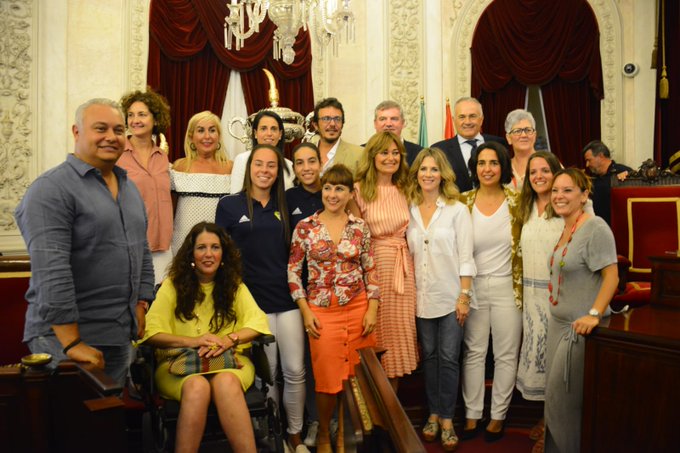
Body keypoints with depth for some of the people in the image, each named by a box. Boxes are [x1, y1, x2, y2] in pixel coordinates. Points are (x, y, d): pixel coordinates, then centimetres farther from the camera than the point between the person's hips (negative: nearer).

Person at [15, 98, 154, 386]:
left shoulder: (129, 188, 13)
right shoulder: (51, 189, -12)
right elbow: (51, 271, -20)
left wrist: (141, 305, 10)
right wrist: (73, 343, -23)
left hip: (121, 336, 7)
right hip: (65, 334, -7)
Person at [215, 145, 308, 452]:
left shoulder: (284, 207, 9)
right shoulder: (229, 206, 0)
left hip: (287, 298, 3)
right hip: (254, 300, -2)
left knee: (295, 371, 4)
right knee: (268, 372, 8)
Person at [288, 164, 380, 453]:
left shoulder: (360, 228, 3)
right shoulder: (305, 227, -2)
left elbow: (370, 272, 7)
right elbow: (293, 272, 0)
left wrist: (372, 310, -1)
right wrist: (306, 312, -6)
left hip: (357, 309, 2)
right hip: (321, 311, -1)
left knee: (355, 374, 7)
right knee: (327, 377, 4)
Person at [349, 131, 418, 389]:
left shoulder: (405, 190, 11)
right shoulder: (359, 190, -2)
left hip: (403, 266, 4)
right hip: (372, 264, -4)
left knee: (399, 328, 8)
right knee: (376, 331, 2)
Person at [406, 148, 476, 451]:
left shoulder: (457, 210, -5)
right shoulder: (409, 210, 4)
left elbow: (465, 257, -7)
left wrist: (465, 296, -11)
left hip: (450, 297, -3)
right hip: (421, 297, 3)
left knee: (448, 358, 2)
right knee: (429, 356, 13)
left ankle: (446, 419, 15)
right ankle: (433, 413, 26)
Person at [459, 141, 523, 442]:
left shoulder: (516, 202, -2)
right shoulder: (463, 202, 0)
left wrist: (522, 284, -3)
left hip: (507, 287, 0)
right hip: (473, 286, 1)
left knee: (506, 355, 7)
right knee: (474, 353, 10)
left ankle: (498, 416, 23)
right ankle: (472, 415, 22)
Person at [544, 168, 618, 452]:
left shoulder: (595, 228, -17)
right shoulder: (565, 229, 9)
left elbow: (611, 275, -21)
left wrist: (594, 314, -28)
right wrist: (555, 316, 15)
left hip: (580, 327, -9)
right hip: (559, 323, 9)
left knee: (564, 397, 2)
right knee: (555, 395, 17)